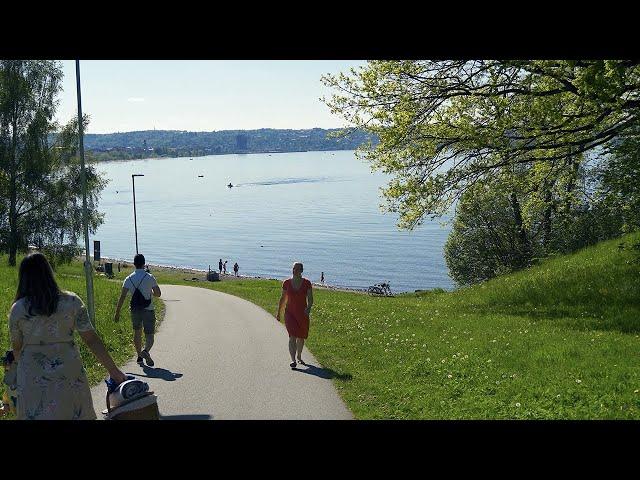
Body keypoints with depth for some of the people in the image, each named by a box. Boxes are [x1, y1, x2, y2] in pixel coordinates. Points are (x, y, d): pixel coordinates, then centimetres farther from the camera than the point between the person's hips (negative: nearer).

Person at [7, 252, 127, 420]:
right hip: (69, 377, 0)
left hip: (32, 380, 0)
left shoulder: (17, 309, -5)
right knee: (75, 413, 15)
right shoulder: (71, 302, -6)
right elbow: (91, 339, -7)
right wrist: (113, 370, -1)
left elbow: (16, 349, 6)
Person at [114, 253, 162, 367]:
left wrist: (117, 313, -1)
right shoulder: (150, 277, -7)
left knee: (137, 332, 21)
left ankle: (140, 356, 25)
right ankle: (145, 351, -29)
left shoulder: (128, 279, -1)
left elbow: (122, 297, -5)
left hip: (135, 310, 3)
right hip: (148, 310, -3)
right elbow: (158, 294, 1)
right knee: (149, 335, 0)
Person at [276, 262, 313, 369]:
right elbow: (283, 298, 9)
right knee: (292, 336, -17)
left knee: (301, 338, 15)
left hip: (302, 314, 1)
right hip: (290, 313, -1)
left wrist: (308, 307, -26)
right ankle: (293, 360, -22)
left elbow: (310, 299, -6)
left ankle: (299, 357, 37)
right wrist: (278, 312, 13)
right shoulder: (287, 283, -2)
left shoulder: (306, 283, -4)